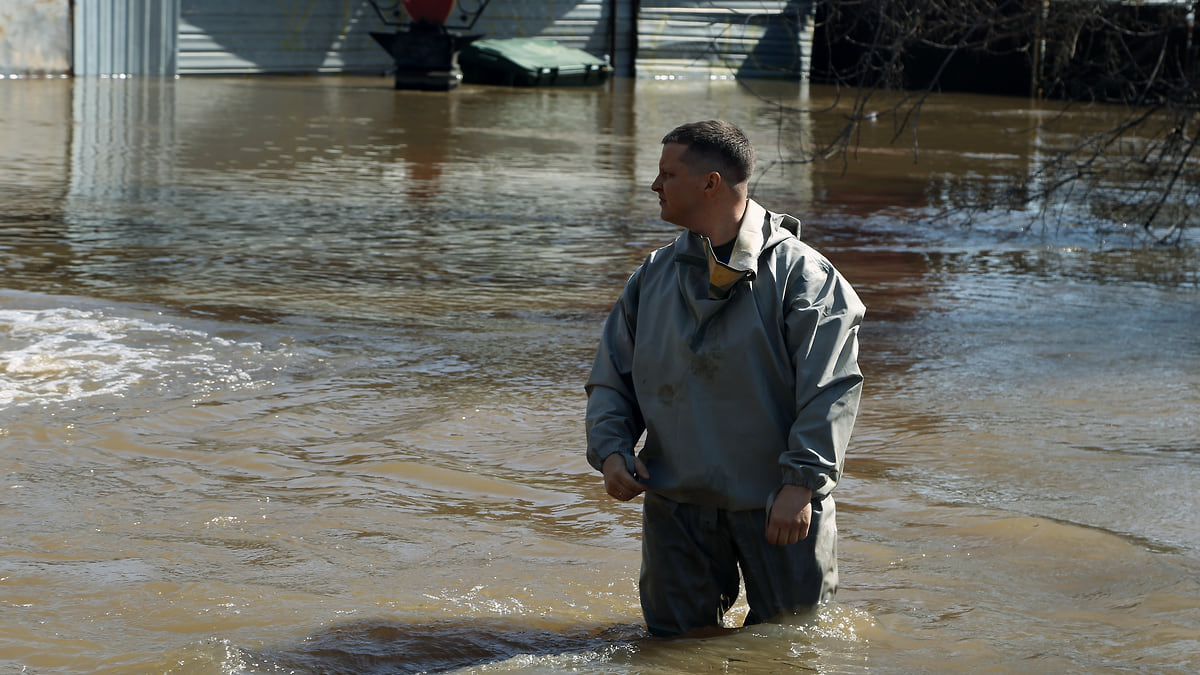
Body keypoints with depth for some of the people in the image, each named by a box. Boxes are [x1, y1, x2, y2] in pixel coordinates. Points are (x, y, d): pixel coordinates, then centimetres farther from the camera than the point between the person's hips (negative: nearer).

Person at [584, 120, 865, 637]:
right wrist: (611, 449, -6)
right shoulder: (652, 277, 8)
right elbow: (611, 379, 12)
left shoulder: (796, 271, -8)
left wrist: (801, 482, -20)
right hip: (676, 504, 4)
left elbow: (829, 388, -13)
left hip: (777, 505, -4)